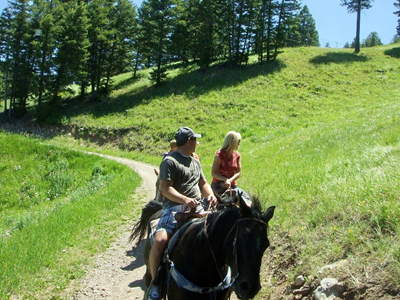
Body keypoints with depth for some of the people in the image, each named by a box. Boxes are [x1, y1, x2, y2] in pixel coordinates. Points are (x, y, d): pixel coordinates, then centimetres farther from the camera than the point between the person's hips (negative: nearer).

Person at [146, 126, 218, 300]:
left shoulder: (195, 162, 22)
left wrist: (210, 195, 3)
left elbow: (203, 183, 26)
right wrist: (185, 200, -26)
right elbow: (165, 188, -13)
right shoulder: (170, 161, -5)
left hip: (197, 208, 7)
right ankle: (154, 283, -9)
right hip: (174, 208, -7)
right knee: (160, 240, -27)